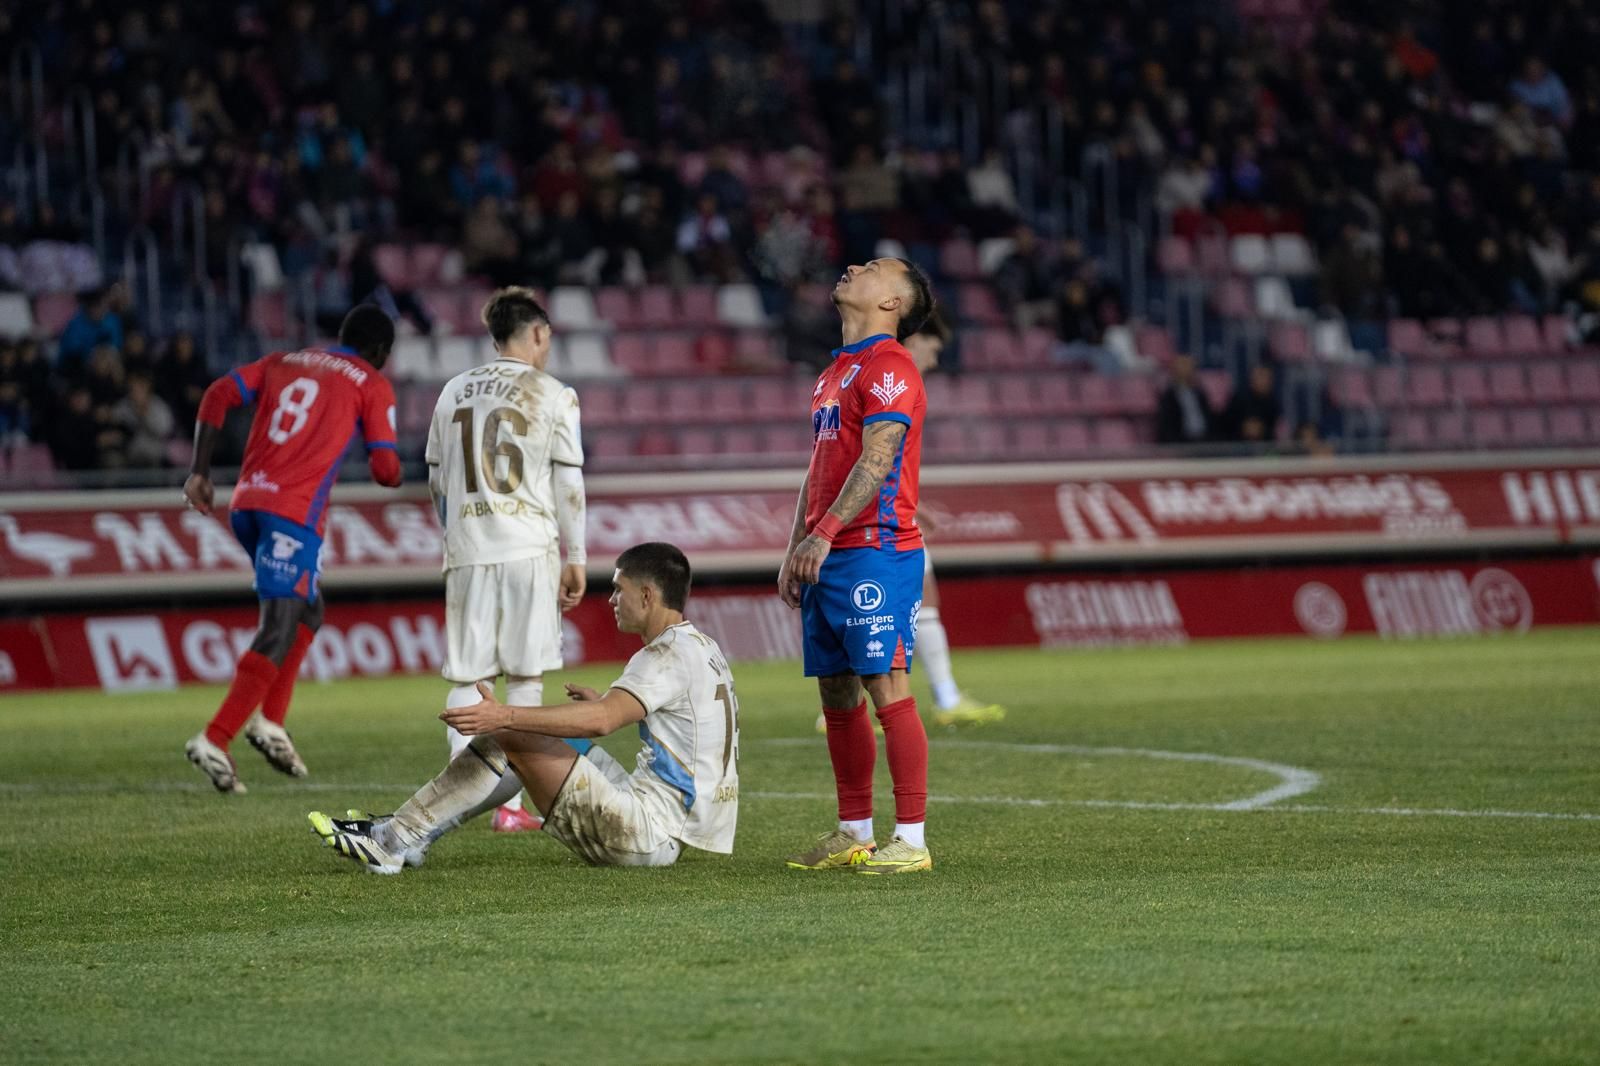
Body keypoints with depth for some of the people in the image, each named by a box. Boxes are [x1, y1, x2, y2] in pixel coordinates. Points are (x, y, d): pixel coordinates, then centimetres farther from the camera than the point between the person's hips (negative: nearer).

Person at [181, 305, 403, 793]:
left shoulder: (285, 361, 22)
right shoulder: (372, 386, 8)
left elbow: (219, 395, 8)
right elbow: (385, 469, 2)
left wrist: (200, 471, 8)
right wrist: (392, 473, 26)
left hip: (247, 502, 7)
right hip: (295, 512, -7)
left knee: (306, 612, 23)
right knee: (278, 633, -9)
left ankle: (270, 721, 12)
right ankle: (214, 740, -22)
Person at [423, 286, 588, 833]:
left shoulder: (455, 392, 11)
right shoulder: (553, 395, 0)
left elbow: (437, 481, 15)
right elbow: (568, 485, -1)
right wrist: (576, 558, 5)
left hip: (466, 551, 3)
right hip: (529, 550, -3)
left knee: (466, 677, 6)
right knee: (524, 678, 2)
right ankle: (510, 804, -2)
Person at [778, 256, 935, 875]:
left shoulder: (888, 368, -8)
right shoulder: (836, 372, 21)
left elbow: (876, 462, -18)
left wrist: (823, 535, -23)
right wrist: (795, 553, 18)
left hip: (874, 552, -9)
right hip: (828, 561, 9)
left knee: (886, 686, -11)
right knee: (836, 693, 9)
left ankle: (911, 840, -11)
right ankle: (853, 835, 15)